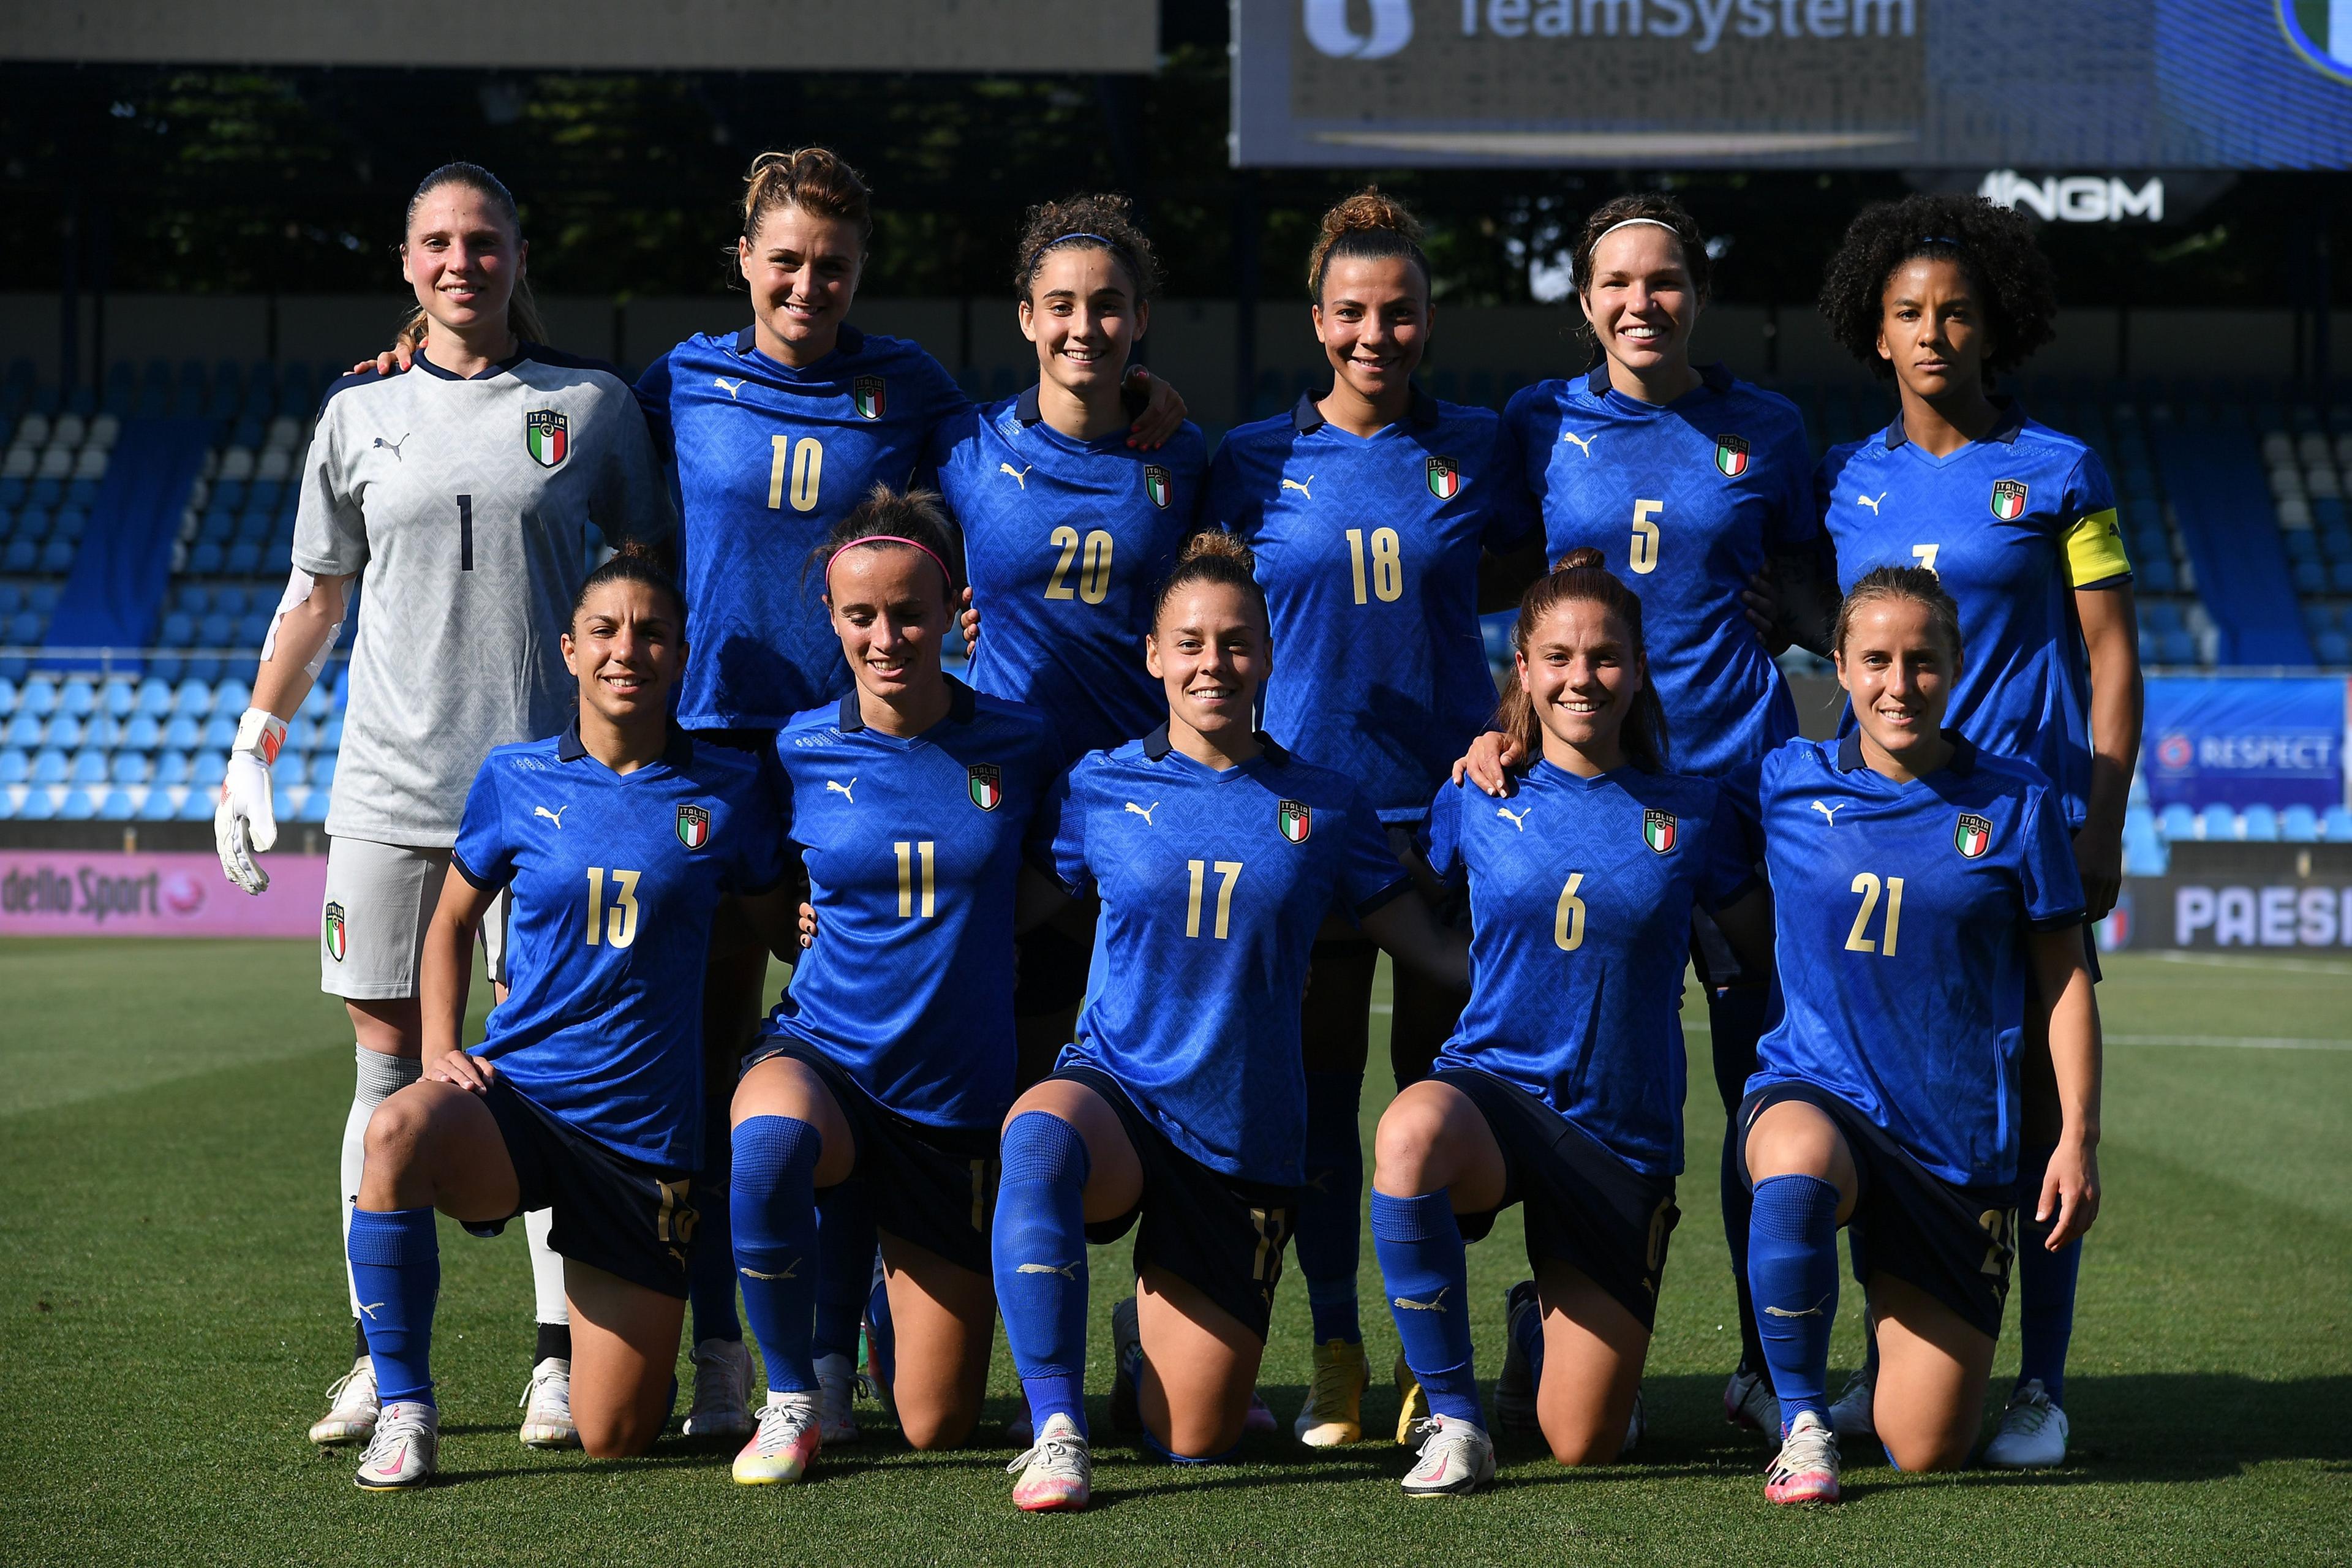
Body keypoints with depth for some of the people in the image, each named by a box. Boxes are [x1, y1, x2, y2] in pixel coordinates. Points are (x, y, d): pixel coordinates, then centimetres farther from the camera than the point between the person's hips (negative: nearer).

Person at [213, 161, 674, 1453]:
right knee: (389, 1059, 2)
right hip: (388, 783, 2)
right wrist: (252, 752, 12)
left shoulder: (589, 405, 5)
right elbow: (316, 593, 16)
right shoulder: (360, 413, 9)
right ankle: (381, 1357, 7)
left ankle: (560, 1357, 2)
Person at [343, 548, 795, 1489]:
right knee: (398, 1132, -38)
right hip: (518, 1096, 0)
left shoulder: (725, 793, 1)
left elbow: (787, 930, 13)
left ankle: (637, 1321, 38)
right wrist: (441, 1051, 1)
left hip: (647, 1132, 0)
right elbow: (452, 920, 15)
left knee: (613, 1437, -1)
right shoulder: (517, 778, 2)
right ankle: (404, 1409, -20)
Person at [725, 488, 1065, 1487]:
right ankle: (793, 1396, -16)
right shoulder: (799, 752, -4)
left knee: (936, 1426, 4)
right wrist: (809, 929, -5)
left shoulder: (1019, 747, -4)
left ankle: (873, 1260, 38)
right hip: (823, 1057, -1)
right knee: (769, 1139, -41)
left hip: (960, 1099, 1)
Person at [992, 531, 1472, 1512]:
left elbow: (1433, 948, 10)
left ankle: (1150, 1327, 34)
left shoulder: (1320, 807, 4)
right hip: (1118, 1091, -1)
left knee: (1192, 1442, -3)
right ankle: (1056, 1430, -30)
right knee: (1037, 1134, -41)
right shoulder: (1099, 789, 3)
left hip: (1246, 1139, 1)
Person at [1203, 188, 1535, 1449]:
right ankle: (1335, 1352, 11)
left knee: (1439, 1078, 3)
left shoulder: (1476, 449, 5)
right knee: (1323, 1086, 3)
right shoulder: (1256, 462, 4)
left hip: (1450, 800, 0)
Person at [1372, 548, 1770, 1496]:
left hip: (1624, 1137, 1)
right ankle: (1454, 1417, -22)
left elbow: (1770, 953, 14)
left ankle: (1538, 1331, 36)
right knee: (1411, 1131, -41)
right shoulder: (1476, 802, 3)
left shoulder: (1690, 814, 3)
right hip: (1493, 1088, -1)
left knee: (1583, 1445, -3)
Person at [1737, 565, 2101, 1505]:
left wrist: (2078, 1140, -3)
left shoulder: (2014, 803, -2)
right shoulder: (1786, 784, 0)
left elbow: (2062, 981, 5)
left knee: (1929, 1452, -1)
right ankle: (1801, 1420, -18)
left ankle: (1897, 1305, 35)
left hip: (1958, 1140, 0)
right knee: (1797, 1175, -41)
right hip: (1813, 1090, 0)